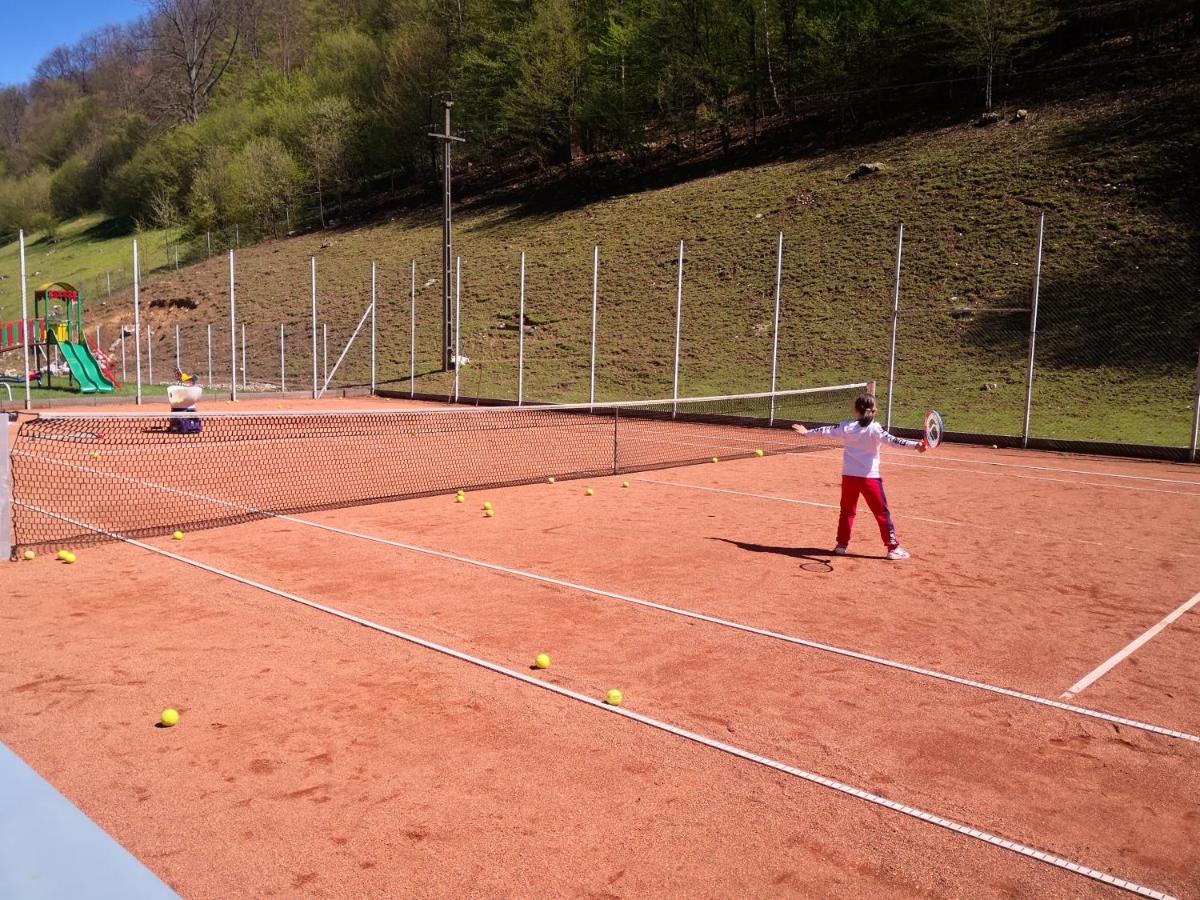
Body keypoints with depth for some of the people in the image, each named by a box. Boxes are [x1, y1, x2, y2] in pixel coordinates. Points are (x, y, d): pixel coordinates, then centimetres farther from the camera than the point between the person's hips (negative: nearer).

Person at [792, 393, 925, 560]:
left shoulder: (846, 427, 2)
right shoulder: (874, 428, -9)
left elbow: (826, 431, 13)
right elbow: (891, 440, -22)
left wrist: (807, 431, 29)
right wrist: (915, 445, -30)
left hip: (849, 476, 3)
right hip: (869, 477, -3)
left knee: (847, 511, 19)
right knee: (882, 513, 4)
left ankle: (841, 544, 19)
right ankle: (893, 548, 5)